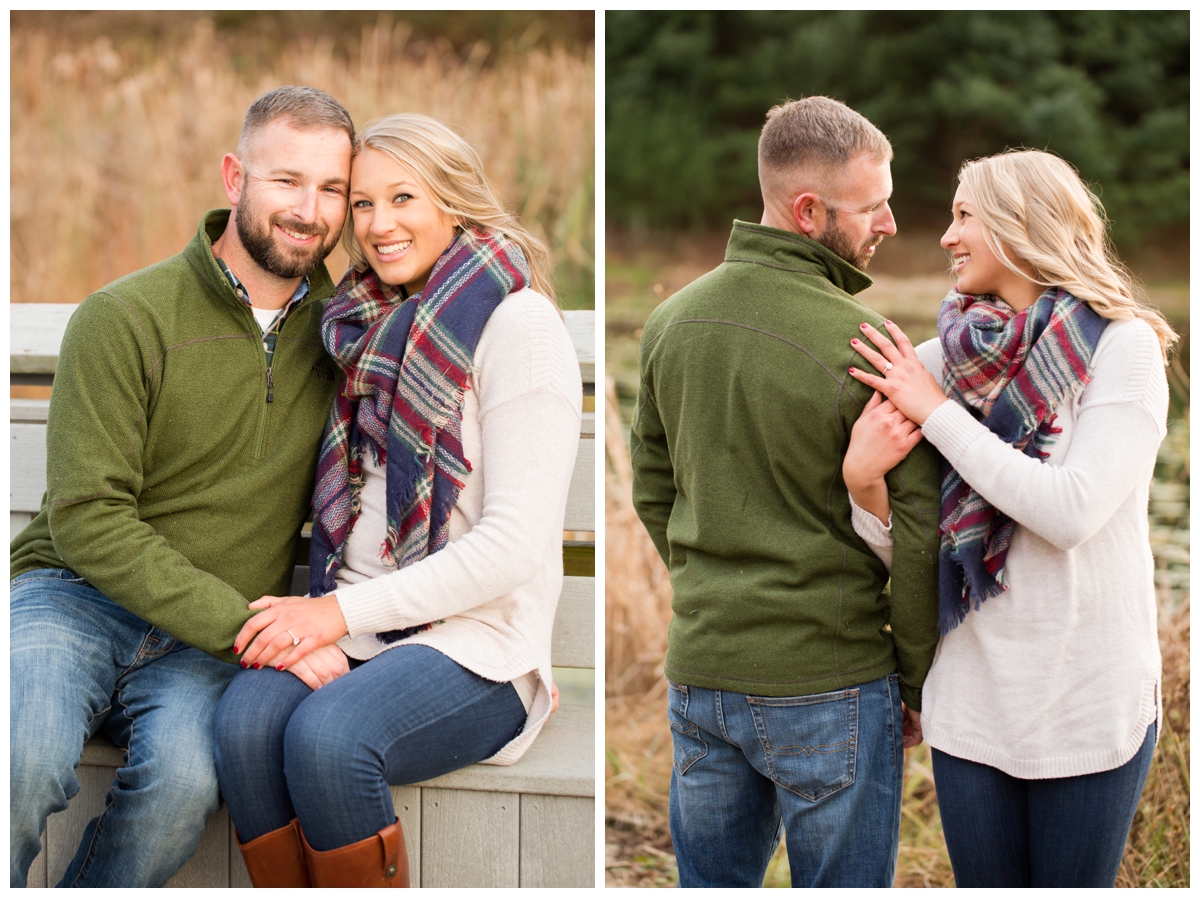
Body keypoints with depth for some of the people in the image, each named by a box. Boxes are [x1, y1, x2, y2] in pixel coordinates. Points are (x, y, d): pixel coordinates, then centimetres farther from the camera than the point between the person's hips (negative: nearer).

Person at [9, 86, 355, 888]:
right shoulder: (126, 318, -6)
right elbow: (87, 520, -11)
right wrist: (237, 624, -19)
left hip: (211, 643, 3)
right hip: (76, 598, -2)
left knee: (186, 777, -32)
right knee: (24, 763, -34)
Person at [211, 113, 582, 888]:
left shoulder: (516, 322, -6)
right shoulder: (370, 327, 16)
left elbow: (515, 542, -13)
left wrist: (343, 611, -13)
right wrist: (310, 625, -4)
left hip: (480, 648, -5)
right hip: (356, 633, 5)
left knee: (327, 736, -33)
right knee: (246, 722, -26)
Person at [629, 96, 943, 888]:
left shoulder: (671, 321, 4)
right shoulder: (863, 343, -16)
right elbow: (915, 532, -13)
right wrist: (918, 682, 0)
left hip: (699, 673, 6)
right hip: (829, 682, -6)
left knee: (711, 884, 18)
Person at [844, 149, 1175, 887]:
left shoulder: (1122, 348, -9)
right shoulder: (938, 360, 2)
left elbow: (1073, 510, -21)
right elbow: (903, 548, 4)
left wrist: (938, 413, -16)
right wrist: (865, 482, -18)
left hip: (1089, 706, -3)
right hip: (971, 699, 3)